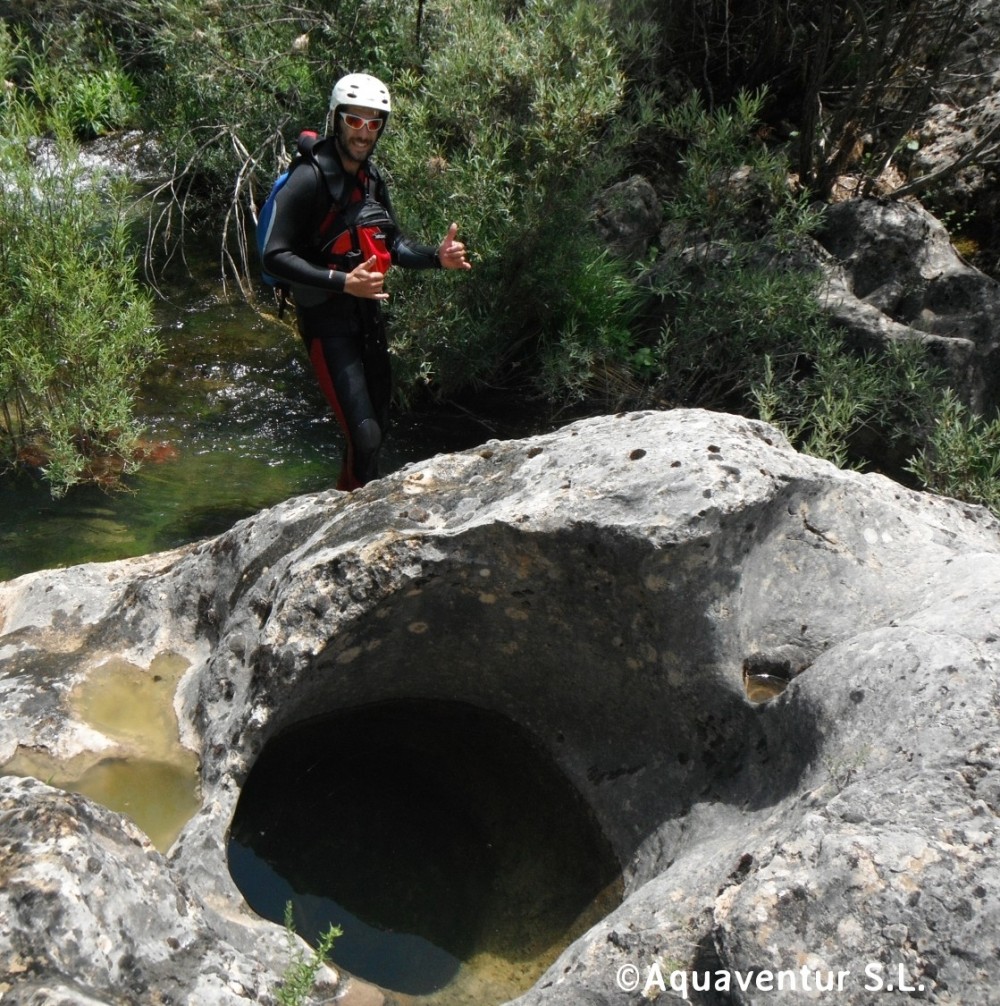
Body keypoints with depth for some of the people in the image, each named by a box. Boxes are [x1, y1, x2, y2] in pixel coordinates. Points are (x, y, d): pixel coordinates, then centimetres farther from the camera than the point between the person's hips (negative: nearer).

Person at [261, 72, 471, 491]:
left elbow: (392, 245, 16)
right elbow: (275, 258, -21)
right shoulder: (309, 181, -17)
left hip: (368, 312, 8)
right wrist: (343, 281, -31)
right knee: (364, 435, -14)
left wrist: (437, 256, -3)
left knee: (379, 424, 17)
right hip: (326, 319, -8)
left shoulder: (373, 179, 8)